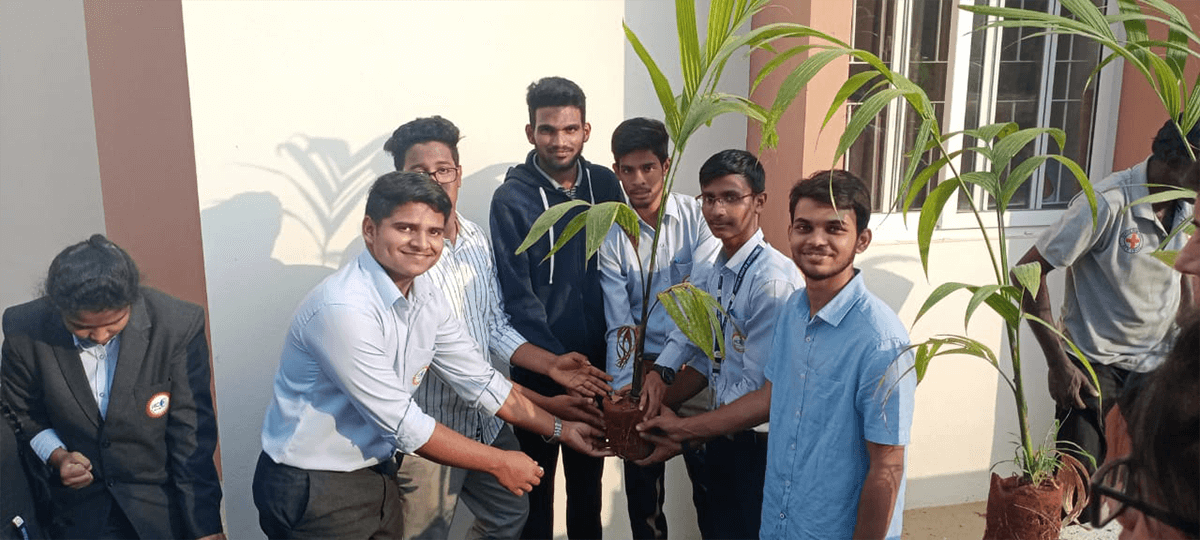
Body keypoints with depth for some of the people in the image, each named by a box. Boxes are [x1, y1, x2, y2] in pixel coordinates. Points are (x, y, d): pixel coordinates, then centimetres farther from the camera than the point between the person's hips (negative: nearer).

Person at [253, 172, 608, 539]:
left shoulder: (427, 298, -2)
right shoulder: (344, 308, -27)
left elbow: (478, 379, 7)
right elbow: (401, 423, -23)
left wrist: (559, 429, 7)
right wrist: (499, 463, -14)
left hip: (377, 476, 8)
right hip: (312, 490, -7)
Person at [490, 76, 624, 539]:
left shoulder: (604, 185, 1)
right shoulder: (512, 198, -10)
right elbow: (517, 295, -13)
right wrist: (559, 361, -17)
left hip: (596, 359, 3)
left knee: (588, 473, 18)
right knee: (537, 478, 10)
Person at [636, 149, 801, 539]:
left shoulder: (774, 280, -23)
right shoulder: (709, 275, 3)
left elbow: (763, 395, -22)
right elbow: (702, 363, 7)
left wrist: (685, 431, -16)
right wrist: (658, 405, -10)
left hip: (754, 450, -7)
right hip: (713, 442, 7)